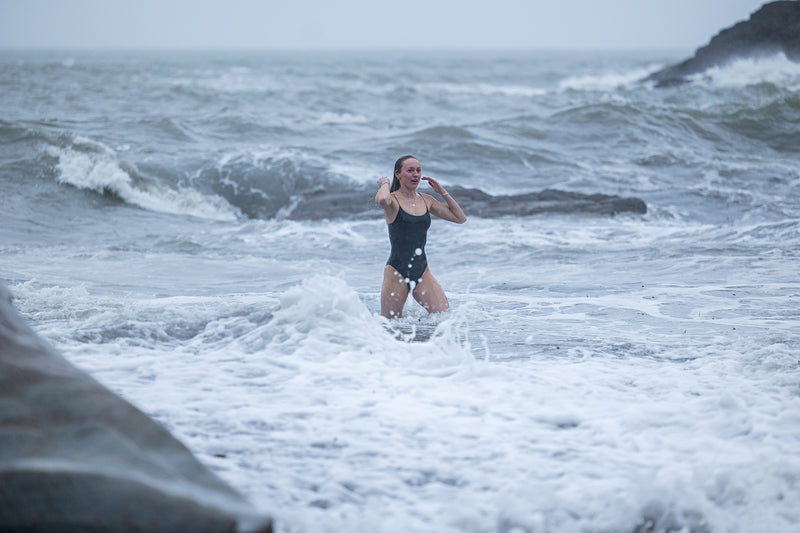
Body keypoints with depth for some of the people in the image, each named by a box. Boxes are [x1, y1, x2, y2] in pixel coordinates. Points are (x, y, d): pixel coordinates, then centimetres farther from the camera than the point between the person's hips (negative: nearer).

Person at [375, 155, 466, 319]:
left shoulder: (426, 200, 11)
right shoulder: (392, 200, -7)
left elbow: (460, 218, 15)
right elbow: (382, 200, -34)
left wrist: (442, 192, 9)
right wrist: (384, 183, -12)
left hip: (422, 271, 5)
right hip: (397, 272, -5)